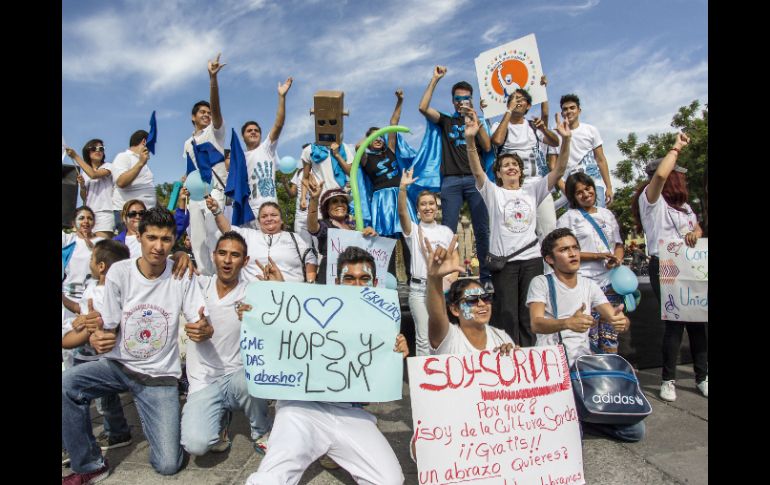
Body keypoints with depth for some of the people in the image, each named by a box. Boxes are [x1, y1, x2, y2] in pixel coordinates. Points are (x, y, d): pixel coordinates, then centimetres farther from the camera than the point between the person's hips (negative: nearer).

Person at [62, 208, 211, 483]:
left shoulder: (183, 275, -9)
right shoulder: (119, 272, -7)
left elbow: (203, 327, -10)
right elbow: (108, 329, -3)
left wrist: (204, 331, -35)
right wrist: (97, 339, -28)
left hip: (160, 376, -1)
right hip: (119, 365, 2)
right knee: (65, 386, -29)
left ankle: (153, 422, 26)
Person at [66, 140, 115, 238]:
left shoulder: (108, 166, 5)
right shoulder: (84, 172, 17)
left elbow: (93, 175, -17)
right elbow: (84, 198, 16)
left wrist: (75, 156, -11)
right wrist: (82, 185, -4)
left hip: (104, 212, -5)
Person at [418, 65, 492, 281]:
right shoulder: (446, 121, 19)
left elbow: (487, 147, 4)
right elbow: (423, 108, 4)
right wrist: (435, 79, 5)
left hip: (475, 179, 1)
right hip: (451, 181, 0)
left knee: (482, 230, -5)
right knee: (448, 230, -7)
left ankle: (486, 274, 0)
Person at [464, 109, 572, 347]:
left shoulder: (532, 191, 12)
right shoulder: (493, 192, 4)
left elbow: (559, 170, 2)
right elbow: (477, 171, -13)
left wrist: (565, 140, -12)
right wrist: (470, 140, -29)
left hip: (532, 258, 3)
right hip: (504, 260, -2)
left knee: (529, 316, 7)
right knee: (507, 315, -1)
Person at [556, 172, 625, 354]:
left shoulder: (607, 214, 17)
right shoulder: (569, 217, 1)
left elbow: (618, 243, 20)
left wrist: (617, 259, -3)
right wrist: (598, 256, -13)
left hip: (611, 281, 5)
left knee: (610, 336, 8)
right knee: (589, 337, -7)